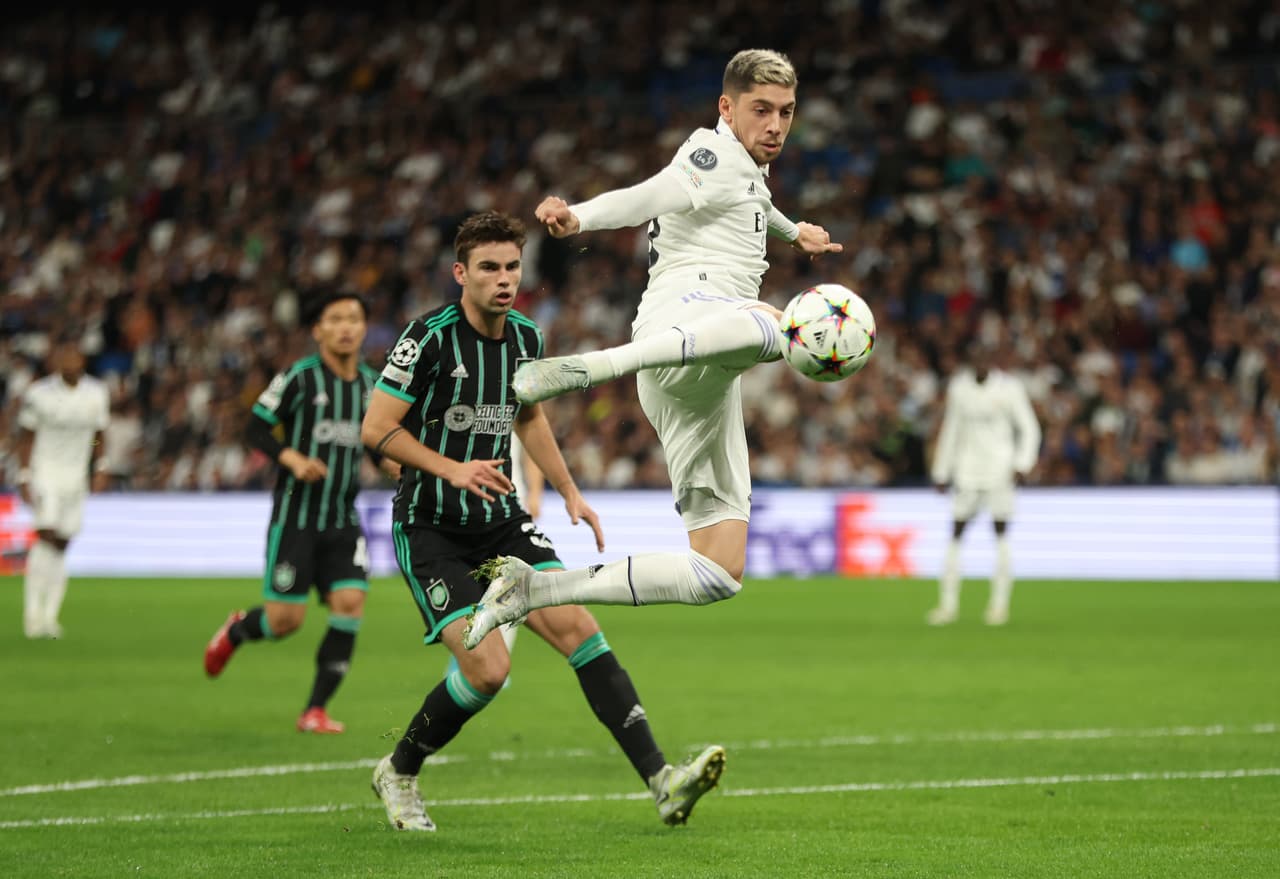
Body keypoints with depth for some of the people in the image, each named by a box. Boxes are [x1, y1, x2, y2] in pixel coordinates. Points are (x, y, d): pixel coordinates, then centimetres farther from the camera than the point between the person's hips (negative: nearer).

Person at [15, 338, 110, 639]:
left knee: (60, 546, 5)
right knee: (46, 536, -17)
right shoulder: (39, 394, -10)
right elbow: (26, 437, -3)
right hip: (44, 472, -4)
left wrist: (100, 470, 5)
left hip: (76, 476, 4)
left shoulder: (97, 394, 1)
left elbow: (98, 436, 13)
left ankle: (50, 615, 9)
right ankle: (33, 611, -14)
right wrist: (24, 477, -6)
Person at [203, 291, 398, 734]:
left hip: (344, 519, 4)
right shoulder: (299, 377, -8)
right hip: (296, 514, -4)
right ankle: (235, 631, 31)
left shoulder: (371, 382, 8)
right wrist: (291, 457, -21)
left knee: (350, 604, -12)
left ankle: (316, 709, -1)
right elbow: (256, 429, -5)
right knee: (285, 620, -6)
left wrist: (387, 462, 2)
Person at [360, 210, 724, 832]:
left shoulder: (526, 338, 5)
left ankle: (661, 780, -19)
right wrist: (452, 469, -25)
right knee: (488, 668, -16)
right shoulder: (430, 337, -15)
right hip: (430, 529, -5)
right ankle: (398, 774, 10)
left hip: (502, 521, 6)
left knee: (576, 626, -13)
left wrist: (569, 492, 19)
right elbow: (376, 428, -14)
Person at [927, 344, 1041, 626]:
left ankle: (999, 604, 2)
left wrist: (1022, 465, -13)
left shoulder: (1009, 388, -6)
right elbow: (951, 430, 15)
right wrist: (941, 472, 15)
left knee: (1001, 534, -6)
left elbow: (1029, 429, -1)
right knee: (956, 534, 0)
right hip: (967, 470, 3)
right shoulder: (959, 387, 5)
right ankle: (948, 604, 6)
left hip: (1000, 471, -3)